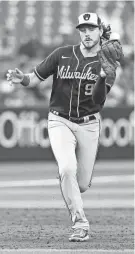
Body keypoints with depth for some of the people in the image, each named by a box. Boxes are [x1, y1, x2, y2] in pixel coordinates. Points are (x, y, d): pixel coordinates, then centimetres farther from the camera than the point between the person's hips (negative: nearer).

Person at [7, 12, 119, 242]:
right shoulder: (62, 55, -2)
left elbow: (98, 100, -16)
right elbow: (36, 78, 2)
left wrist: (103, 78, -33)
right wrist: (22, 79, -19)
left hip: (89, 125, 1)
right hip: (60, 121, -1)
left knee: (82, 184, 3)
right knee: (67, 169, -25)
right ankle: (80, 224, -19)